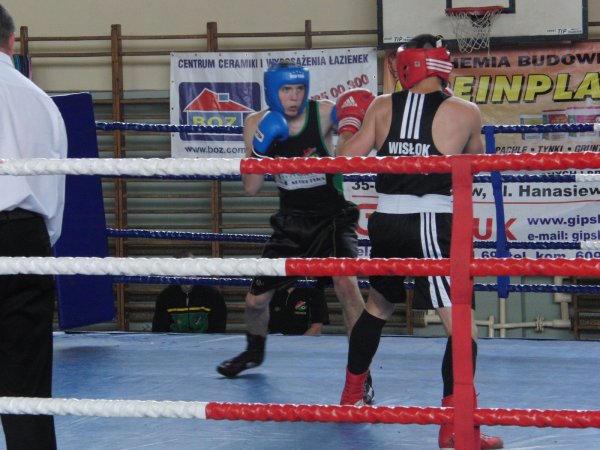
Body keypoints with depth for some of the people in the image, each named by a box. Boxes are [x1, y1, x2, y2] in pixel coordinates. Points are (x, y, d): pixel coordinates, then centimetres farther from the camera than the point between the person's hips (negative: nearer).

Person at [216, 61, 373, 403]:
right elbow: (251, 189, -6)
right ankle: (255, 352, 43)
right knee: (256, 299, 9)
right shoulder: (257, 124, -6)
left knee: (346, 283, -28)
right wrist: (259, 151, -23)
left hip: (332, 217, -4)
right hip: (292, 221, 4)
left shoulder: (324, 113, -16)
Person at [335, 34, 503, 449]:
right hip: (433, 225, -5)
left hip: (387, 222, 5)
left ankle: (352, 396, 42)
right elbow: (475, 160, 14)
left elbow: (347, 157, 3)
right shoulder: (464, 113, -4)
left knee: (378, 306, 27)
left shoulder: (382, 107, 2)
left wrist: (349, 125, 22)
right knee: (461, 323, -6)